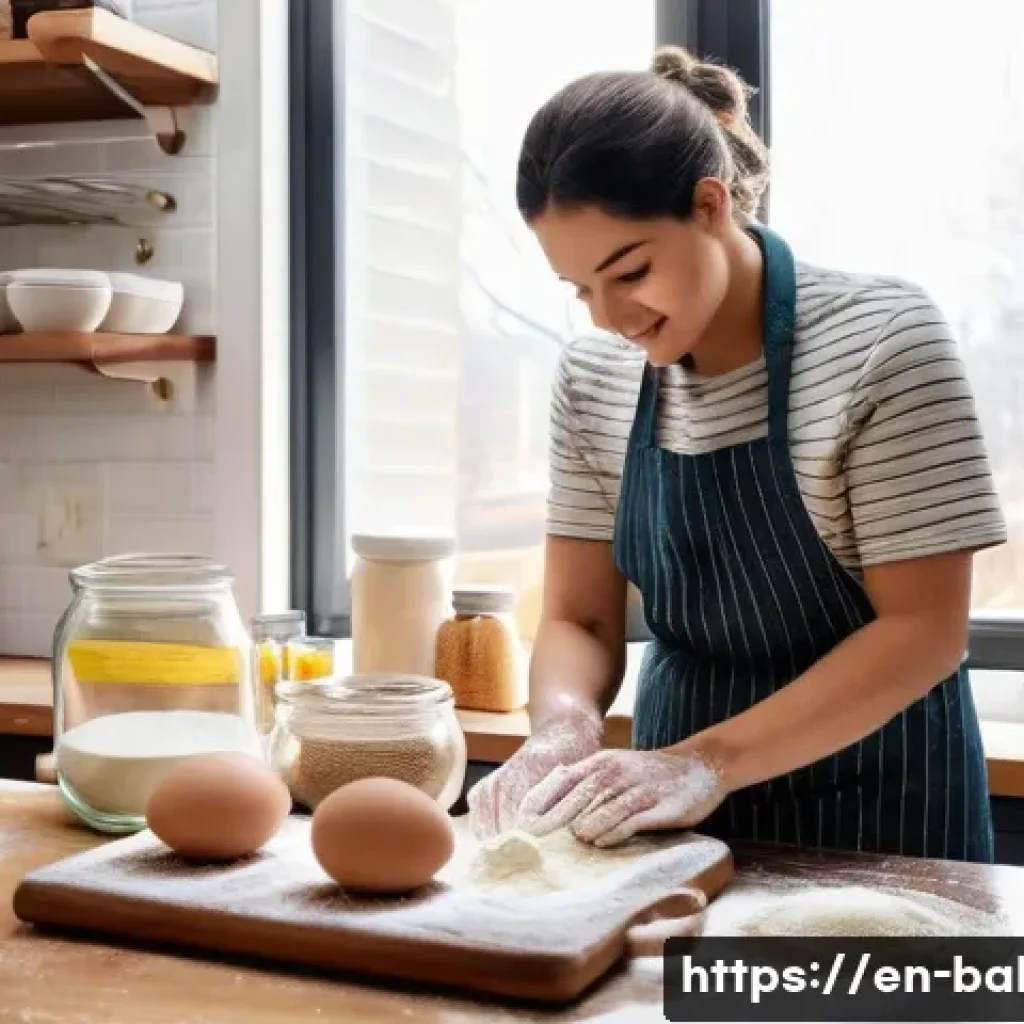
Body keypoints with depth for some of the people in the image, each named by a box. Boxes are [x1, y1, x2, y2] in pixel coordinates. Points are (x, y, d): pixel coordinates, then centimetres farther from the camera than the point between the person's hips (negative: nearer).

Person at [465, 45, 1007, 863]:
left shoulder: (882, 340, -17)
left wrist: (708, 762, -26)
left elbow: (925, 630, -19)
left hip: (872, 809, -4)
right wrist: (565, 723, -22)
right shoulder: (592, 380, -4)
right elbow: (579, 619, 0)